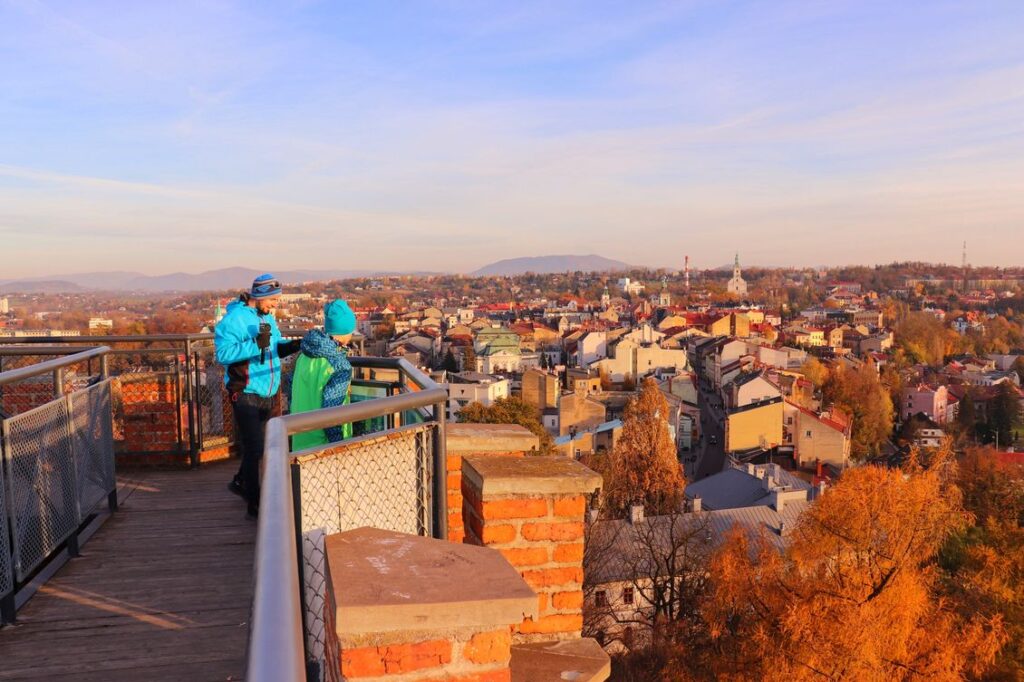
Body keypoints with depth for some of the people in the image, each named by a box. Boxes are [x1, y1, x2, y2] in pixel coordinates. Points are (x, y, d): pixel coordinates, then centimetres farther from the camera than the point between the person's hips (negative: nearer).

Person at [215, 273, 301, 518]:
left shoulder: (267, 317, 10)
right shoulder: (235, 318, -16)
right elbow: (223, 353, -25)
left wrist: (290, 346, -6)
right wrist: (257, 344, -31)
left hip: (268, 395, 8)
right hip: (246, 395, -8)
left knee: (263, 445, 20)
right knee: (254, 449, -2)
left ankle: (240, 482, 42)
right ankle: (255, 505, 9)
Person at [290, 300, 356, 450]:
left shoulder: (305, 352, 1)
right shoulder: (341, 367, -22)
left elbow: (292, 385, 10)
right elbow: (331, 411, -22)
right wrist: (338, 446, -14)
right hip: (322, 441, -7)